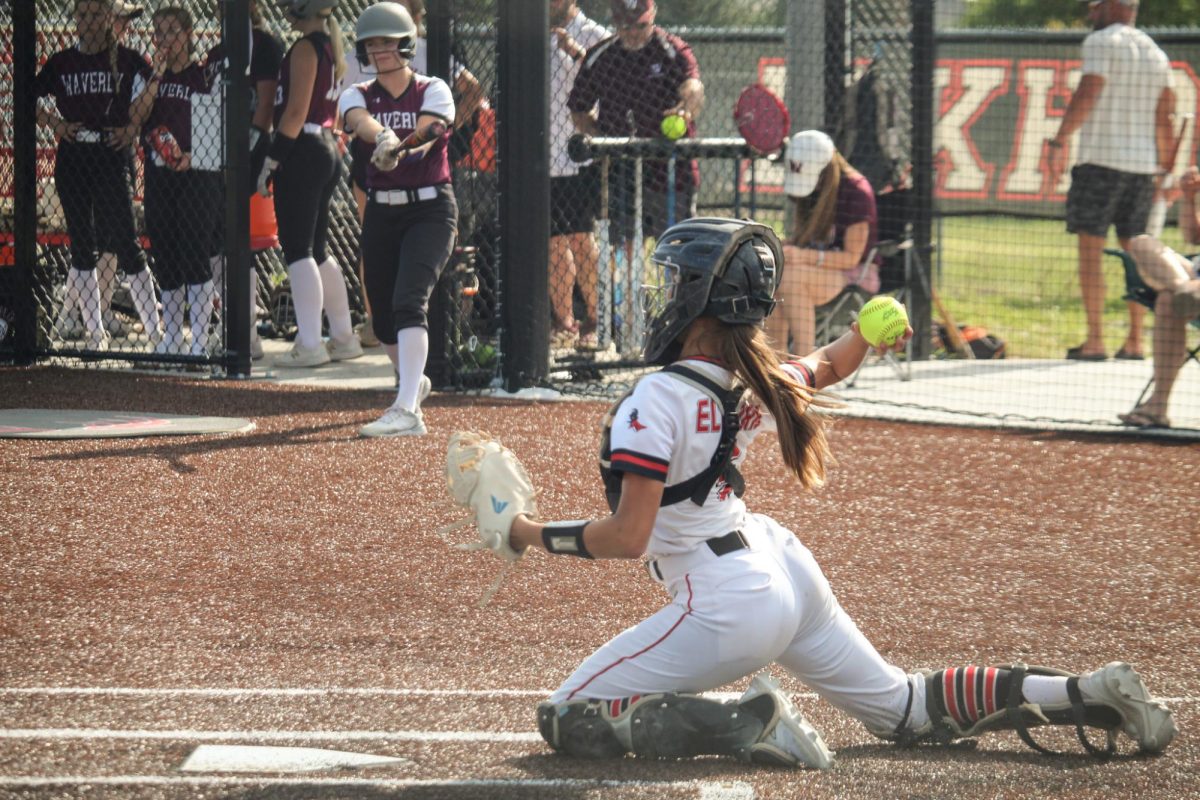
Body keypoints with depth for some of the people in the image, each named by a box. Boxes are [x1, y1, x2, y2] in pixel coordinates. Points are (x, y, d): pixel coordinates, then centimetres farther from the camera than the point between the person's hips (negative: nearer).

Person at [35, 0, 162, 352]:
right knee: (81, 244, 5)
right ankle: (95, 333, 11)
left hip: (112, 159, -3)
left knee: (125, 241, -9)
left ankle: (155, 332, -4)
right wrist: (55, 125, 0)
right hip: (71, 161, 3)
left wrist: (132, 128, -9)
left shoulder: (127, 61, 0)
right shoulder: (61, 62, 7)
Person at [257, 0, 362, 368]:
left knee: (298, 249, -8)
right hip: (327, 150, 9)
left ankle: (310, 344, -12)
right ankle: (343, 337, 18)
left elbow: (295, 111, -17)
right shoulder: (331, 45, 15)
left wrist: (271, 160, -15)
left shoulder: (305, 48, -13)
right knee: (317, 250, 15)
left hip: (302, 153, -9)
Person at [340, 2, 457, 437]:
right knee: (383, 318, 11)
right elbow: (361, 121, -20)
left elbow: (427, 132, -21)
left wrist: (399, 151, -44)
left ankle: (407, 410, -31)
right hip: (381, 213, 4)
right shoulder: (357, 96, 5)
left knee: (409, 301, -22)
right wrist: (383, 137, -44)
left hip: (430, 209, -4)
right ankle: (413, 381, 42)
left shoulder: (433, 91, -1)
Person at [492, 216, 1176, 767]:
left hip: (728, 606, -9)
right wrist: (865, 332, 40)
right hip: (786, 566, 9)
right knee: (905, 709, 23)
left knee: (567, 721, -6)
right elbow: (826, 368, 26)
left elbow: (626, 538, -20)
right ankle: (1085, 694, 11)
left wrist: (536, 535, -9)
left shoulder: (657, 401, -18)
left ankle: (743, 724, -19)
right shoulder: (757, 385, 4)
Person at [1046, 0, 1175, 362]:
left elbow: (1087, 94, -17)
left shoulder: (1101, 42, -5)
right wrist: (1166, 168, 20)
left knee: (1090, 251, -4)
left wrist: (1059, 142, -19)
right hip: (1143, 164, 7)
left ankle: (1095, 341, -10)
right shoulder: (1156, 53, 15)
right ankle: (1134, 341, 9)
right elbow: (1164, 118, 14)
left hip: (1101, 159, -6)